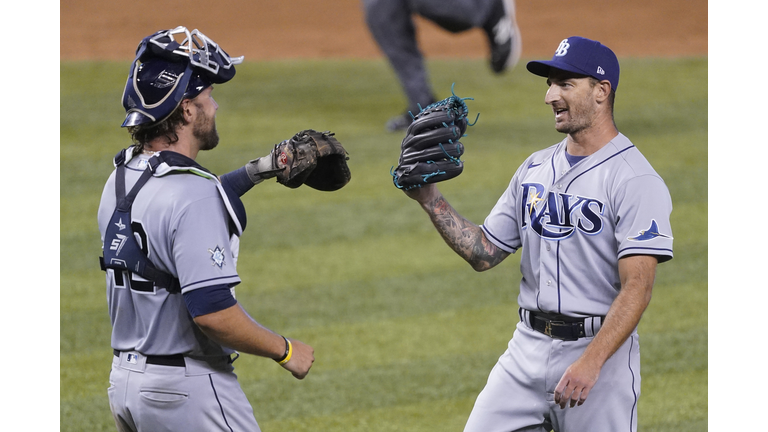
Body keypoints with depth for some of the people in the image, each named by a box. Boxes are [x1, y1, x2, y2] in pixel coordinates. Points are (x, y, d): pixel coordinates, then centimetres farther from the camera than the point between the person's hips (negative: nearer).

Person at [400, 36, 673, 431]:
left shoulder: (635, 180, -11)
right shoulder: (535, 168, 13)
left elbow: (636, 289, -18)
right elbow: (484, 253, 14)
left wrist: (590, 363, -28)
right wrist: (430, 199, 2)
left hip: (601, 347, -6)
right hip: (527, 350, 6)